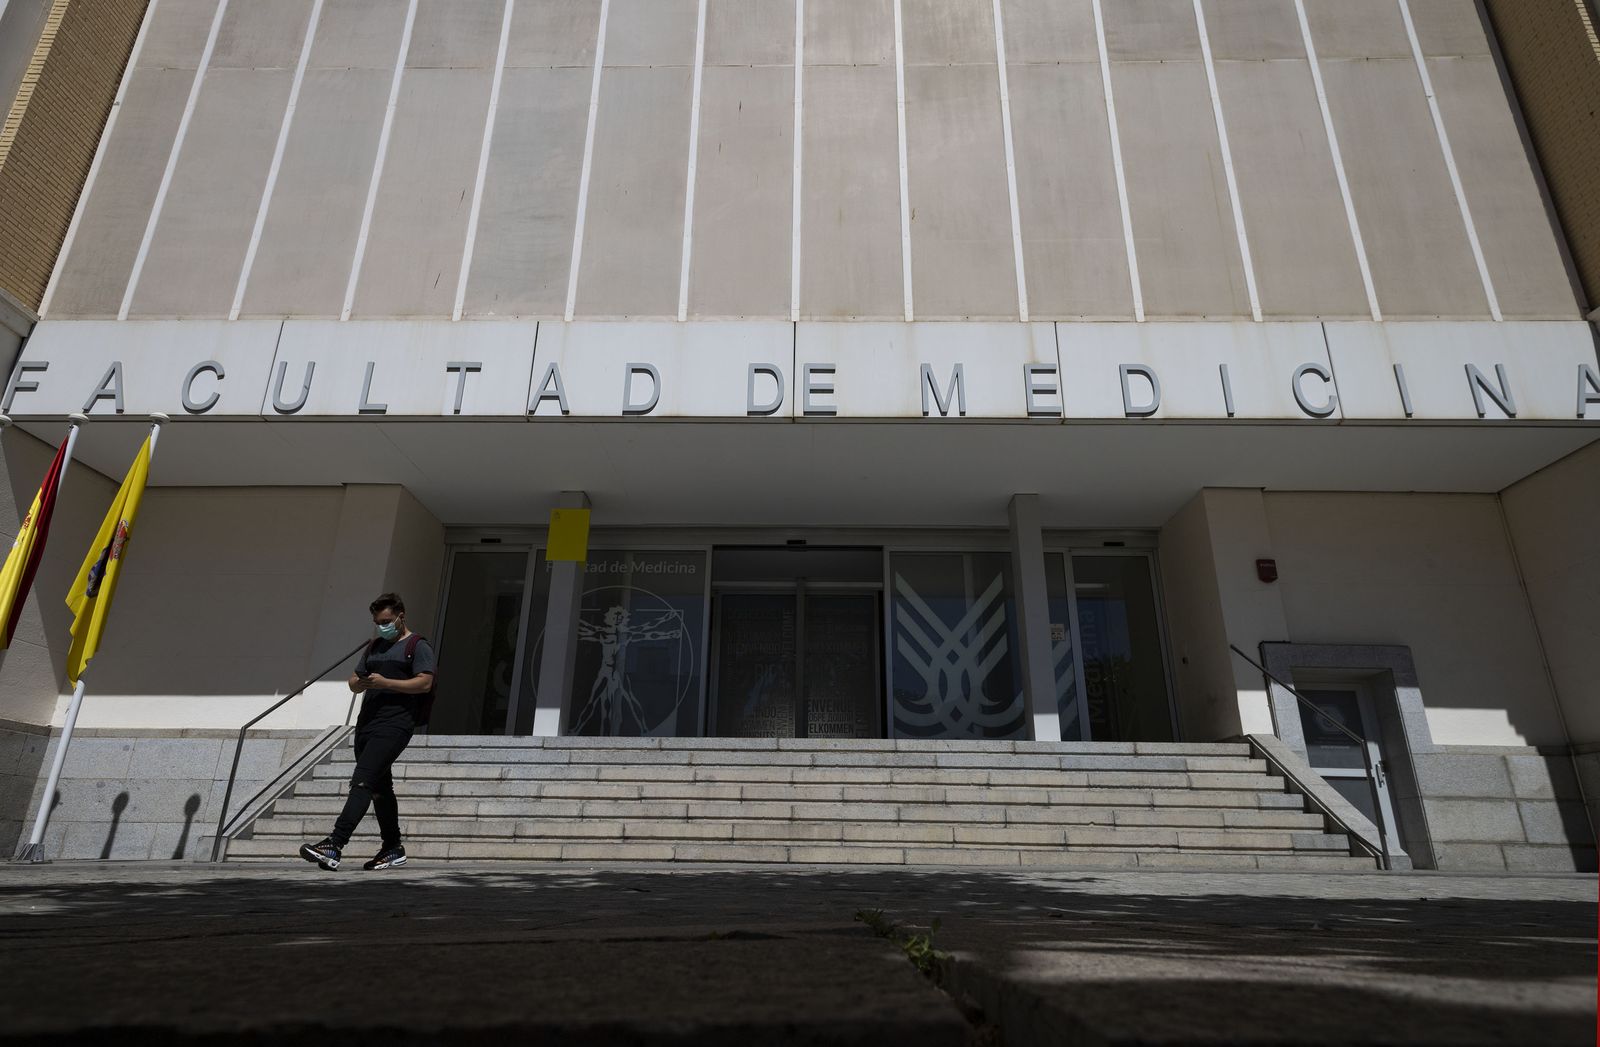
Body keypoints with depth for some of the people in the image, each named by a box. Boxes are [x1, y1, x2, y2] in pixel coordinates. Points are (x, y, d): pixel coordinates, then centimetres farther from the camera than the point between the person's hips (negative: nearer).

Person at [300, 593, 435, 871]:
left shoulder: (417, 646, -1)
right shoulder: (374, 647, 23)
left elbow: (425, 682, -12)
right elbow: (354, 680, 22)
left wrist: (386, 683, -18)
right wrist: (359, 683, -2)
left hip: (394, 725, -8)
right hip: (367, 724, 8)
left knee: (362, 782, -19)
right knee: (380, 788, 12)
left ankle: (334, 845, -25)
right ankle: (393, 849, 21)